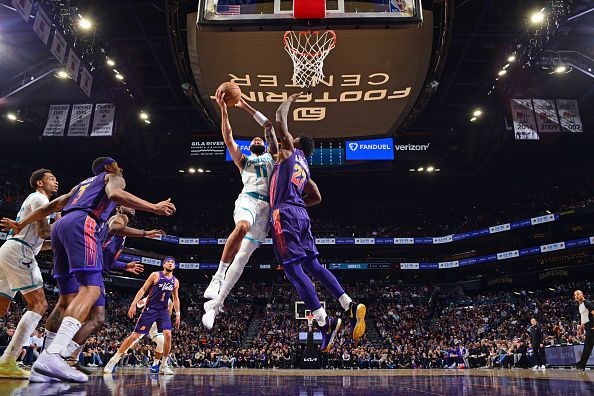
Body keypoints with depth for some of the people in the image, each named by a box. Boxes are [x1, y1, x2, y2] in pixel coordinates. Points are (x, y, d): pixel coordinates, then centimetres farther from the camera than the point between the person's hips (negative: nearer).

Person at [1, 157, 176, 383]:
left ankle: (46, 359, 8)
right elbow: (114, 194, -8)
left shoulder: (83, 183, 37)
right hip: (82, 223, -9)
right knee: (91, 290, -20)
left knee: (68, 297, 11)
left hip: (61, 226, 9)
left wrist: (21, 224, 44)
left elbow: (52, 206, 35)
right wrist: (154, 208, -15)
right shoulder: (114, 178, 17)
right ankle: (51, 356, -37)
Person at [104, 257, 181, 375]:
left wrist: (178, 314, 11)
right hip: (150, 309, -3)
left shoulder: (175, 281, 7)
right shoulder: (156, 275, -4)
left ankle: (164, 365, -3)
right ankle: (114, 360, 10)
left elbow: (176, 298, 16)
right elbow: (143, 289, -5)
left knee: (167, 335, -15)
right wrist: (133, 304, -14)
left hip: (164, 311, 3)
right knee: (135, 335, -4)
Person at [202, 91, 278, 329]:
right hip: (248, 200, -1)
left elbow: (269, 126, 24)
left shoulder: (272, 157, 29)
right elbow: (228, 138, 16)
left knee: (242, 257, -6)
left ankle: (215, 304, -3)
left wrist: (246, 106, 24)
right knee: (242, 227, -39)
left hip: (267, 207, 1)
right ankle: (218, 277, -33)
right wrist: (224, 110, 8)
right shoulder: (243, 161, 28)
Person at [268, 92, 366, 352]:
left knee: (293, 269, -9)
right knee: (313, 265, 7)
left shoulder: (290, 150, 8)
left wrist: (289, 100, 20)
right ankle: (350, 307, -2)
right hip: (301, 214, 8)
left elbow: (280, 118, 3)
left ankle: (325, 323, -14)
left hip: (284, 214, -8)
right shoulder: (304, 167, 27)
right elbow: (317, 198, 33)